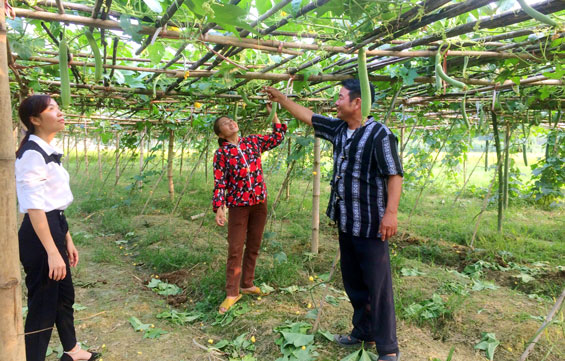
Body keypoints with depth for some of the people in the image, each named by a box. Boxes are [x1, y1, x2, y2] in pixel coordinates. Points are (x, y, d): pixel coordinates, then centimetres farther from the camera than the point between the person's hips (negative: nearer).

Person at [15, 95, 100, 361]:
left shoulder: (48, 151, 12)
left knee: (64, 293, 22)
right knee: (43, 301, 3)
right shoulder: (32, 154, -17)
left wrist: (67, 240, 18)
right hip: (39, 234, -10)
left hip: (54, 228, 10)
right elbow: (34, 207, -22)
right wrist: (52, 252, -23)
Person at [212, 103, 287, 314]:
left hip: (260, 202, 4)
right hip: (238, 204, -4)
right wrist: (219, 207, -19)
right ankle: (232, 293, 8)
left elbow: (278, 137, 14)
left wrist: (272, 113, 9)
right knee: (235, 249, -2)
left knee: (253, 246, 12)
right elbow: (220, 183, -9)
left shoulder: (253, 141, 5)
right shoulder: (221, 154, -5)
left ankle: (247, 284, 27)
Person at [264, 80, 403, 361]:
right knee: (353, 282, 18)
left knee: (377, 285, 0)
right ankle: (363, 332, 34)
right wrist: (281, 99, 22)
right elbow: (308, 116, 20)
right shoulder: (339, 129, 9)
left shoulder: (379, 134, -15)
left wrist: (391, 212, -25)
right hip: (346, 221, 8)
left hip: (370, 224, -8)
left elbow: (394, 175, -18)